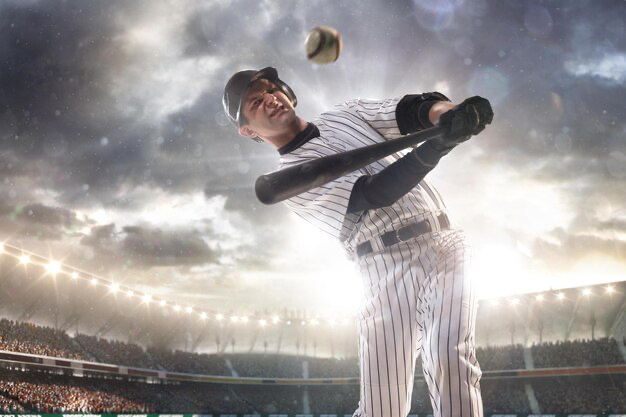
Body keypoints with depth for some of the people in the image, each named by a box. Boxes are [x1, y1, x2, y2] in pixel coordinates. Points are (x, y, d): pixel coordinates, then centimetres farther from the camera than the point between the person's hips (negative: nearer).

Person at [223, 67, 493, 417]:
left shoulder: (346, 113, 19)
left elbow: (413, 109, 2)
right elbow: (373, 193, -13)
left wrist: (449, 112, -22)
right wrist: (437, 145, -27)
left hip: (443, 244, 3)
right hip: (388, 270, -3)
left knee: (450, 360, -22)